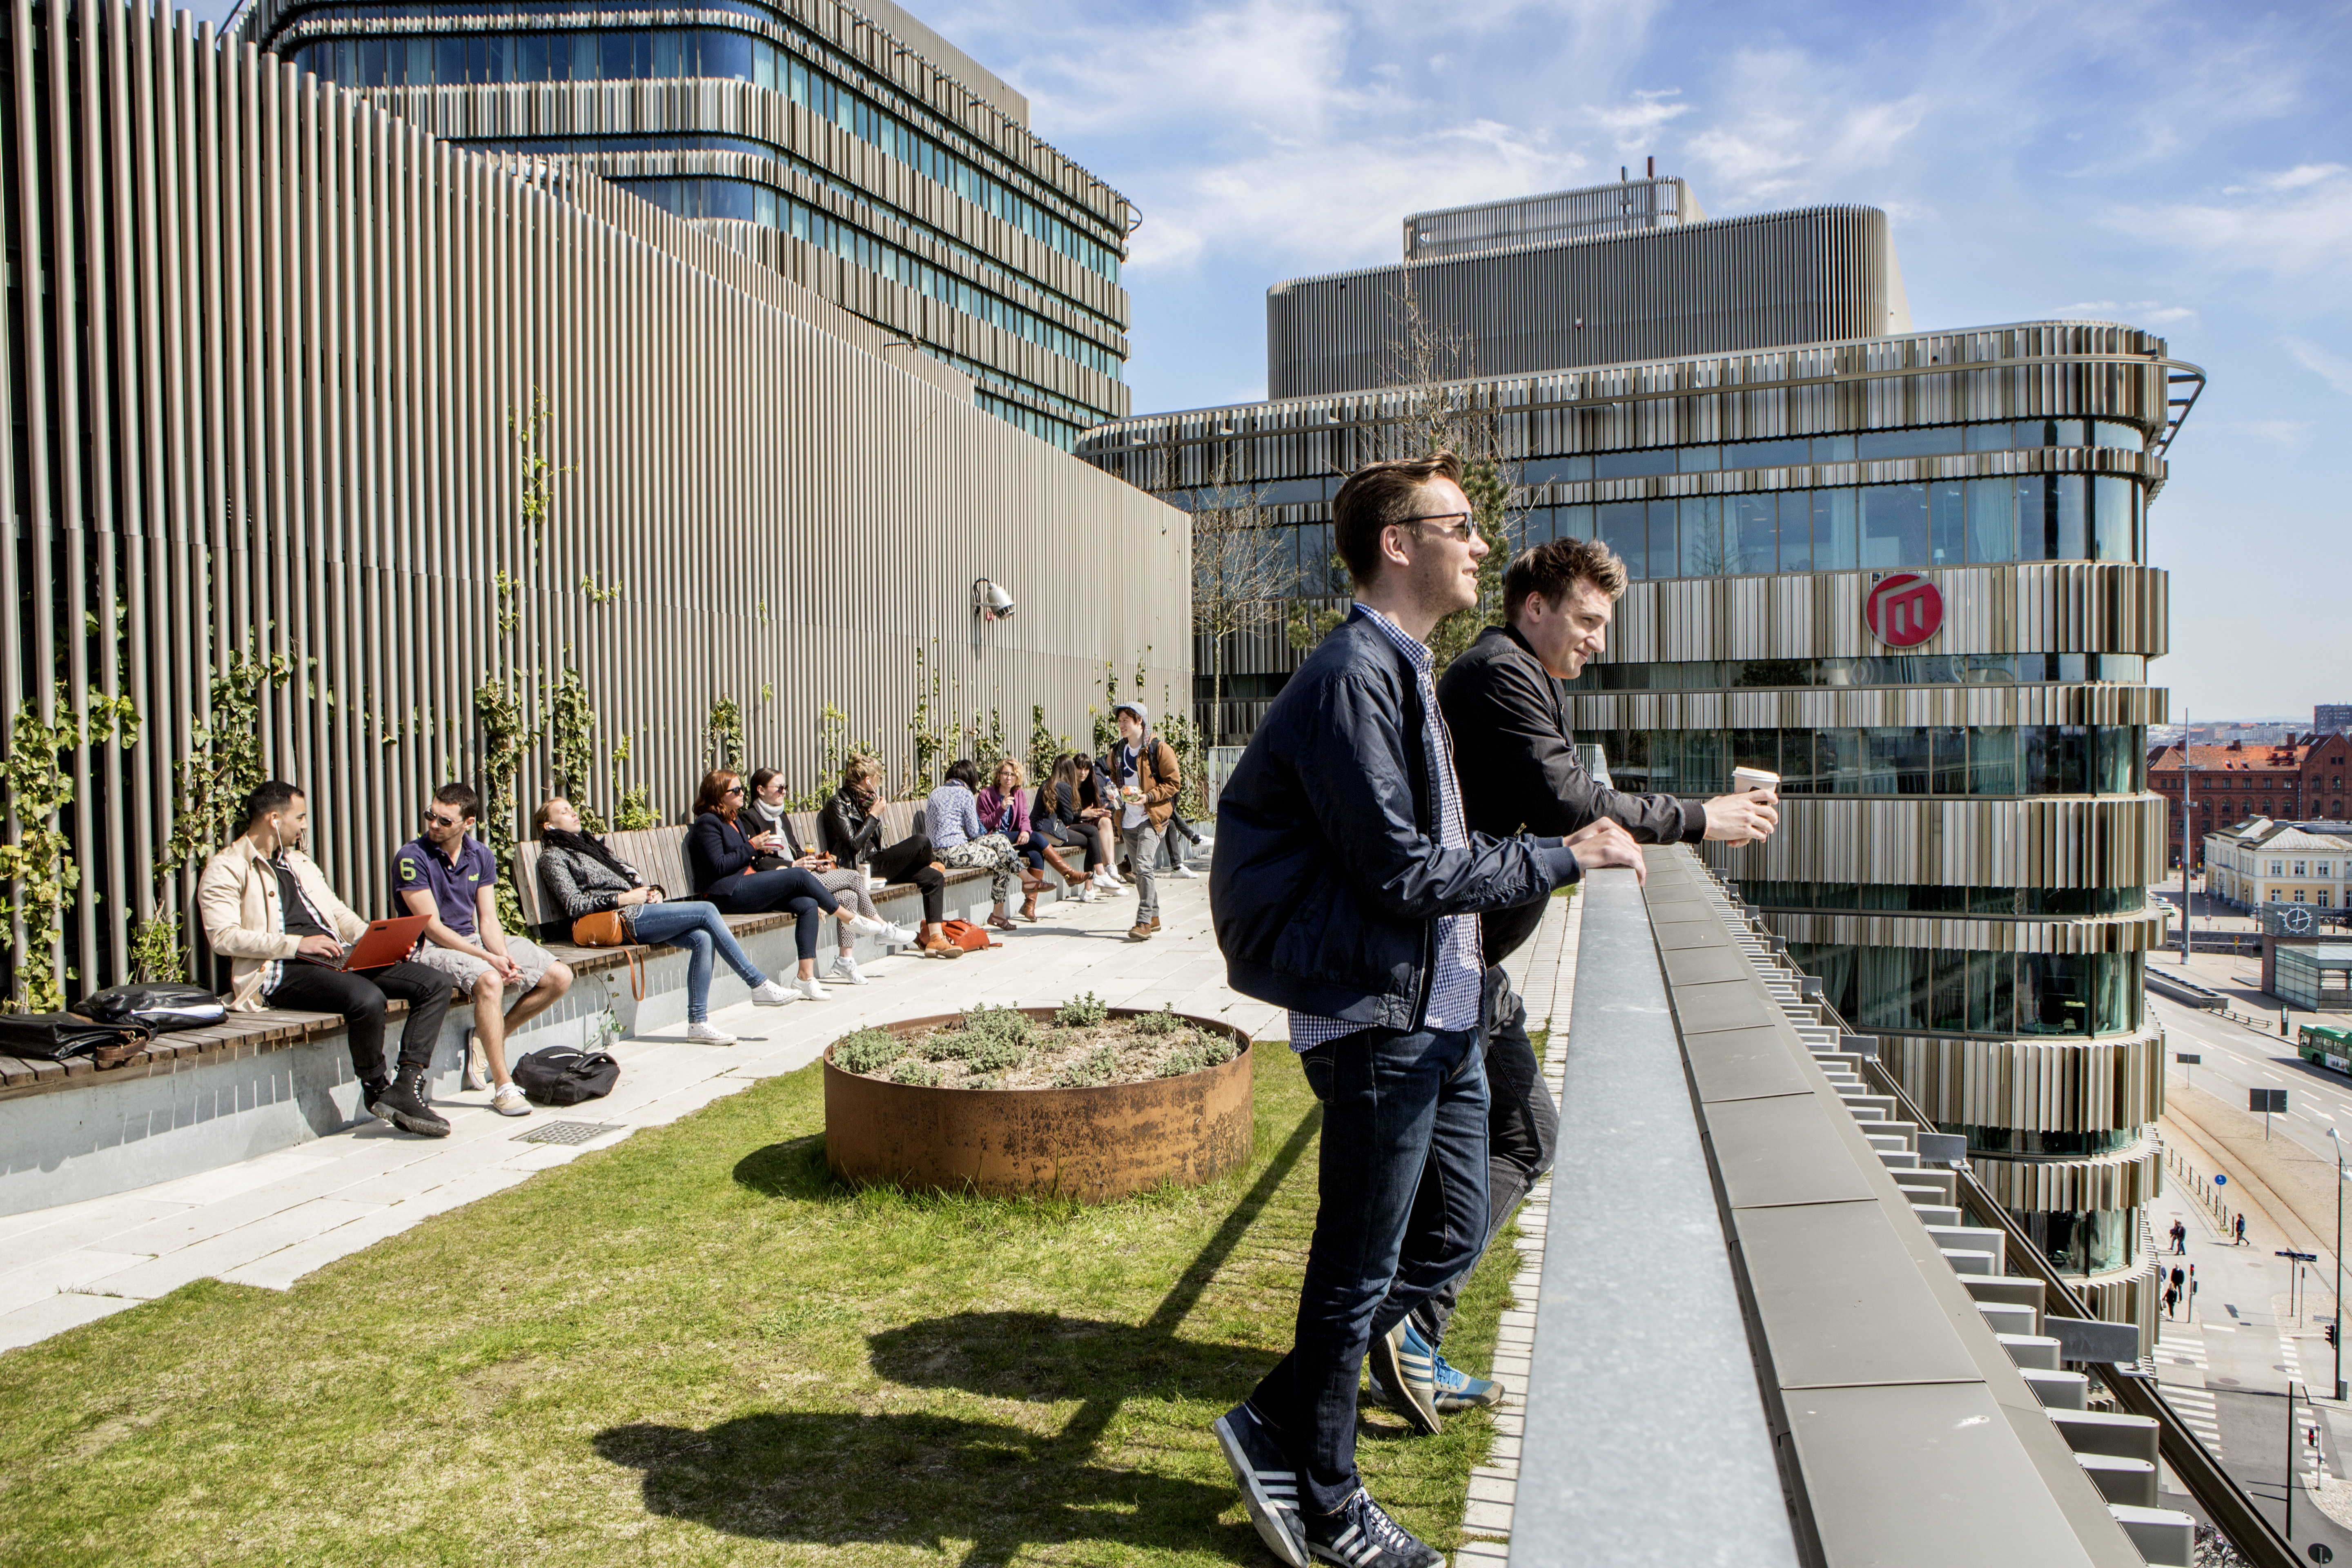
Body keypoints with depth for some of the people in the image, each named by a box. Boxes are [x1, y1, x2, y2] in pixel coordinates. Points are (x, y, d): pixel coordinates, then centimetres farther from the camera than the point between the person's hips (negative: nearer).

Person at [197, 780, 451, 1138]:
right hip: (281, 971, -8)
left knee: (435, 984, -11)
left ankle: (406, 1090, -19)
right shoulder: (225, 870, 2)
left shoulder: (299, 862, 27)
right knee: (367, 998, -36)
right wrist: (297, 944, -18)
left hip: (337, 959, 8)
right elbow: (224, 937, -11)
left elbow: (338, 912, 26)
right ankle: (376, 1090, -10)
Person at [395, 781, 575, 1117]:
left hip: (477, 940, 7)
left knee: (560, 977, -5)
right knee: (489, 981, -37)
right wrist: (488, 959, -23)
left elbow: (488, 920, 4)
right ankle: (503, 1088, -30)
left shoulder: (481, 856, 6)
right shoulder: (412, 857, -12)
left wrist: (504, 957, -17)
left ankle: (486, 1039, 3)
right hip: (431, 949, -7)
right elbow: (433, 927, -16)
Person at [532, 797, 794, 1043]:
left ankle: (698, 1021, -17)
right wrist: (624, 898, -13)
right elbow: (574, 905, -8)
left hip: (641, 910, 7)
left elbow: (629, 873, 27)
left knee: (703, 939, -19)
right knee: (707, 911, -19)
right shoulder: (553, 857, 6)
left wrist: (653, 892, 5)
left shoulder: (591, 843, 29)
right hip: (624, 920, -7)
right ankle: (758, 984, -15)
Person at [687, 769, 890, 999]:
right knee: (799, 876, -21)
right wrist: (751, 846, -11)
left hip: (747, 889, 9)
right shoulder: (707, 823, -5)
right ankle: (852, 919, -7)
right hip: (726, 896, -9)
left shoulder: (733, 820, 24)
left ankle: (806, 976, -24)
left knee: (808, 905, -15)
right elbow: (719, 868, -16)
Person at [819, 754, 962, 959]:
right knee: (920, 841, -23)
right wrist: (874, 816, -11)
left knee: (934, 878, -10)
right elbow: (854, 844, -18)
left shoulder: (863, 801, 21)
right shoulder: (838, 804, -6)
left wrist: (890, 850, 5)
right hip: (860, 867, -9)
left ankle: (935, 938, -17)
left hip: (876, 861, 9)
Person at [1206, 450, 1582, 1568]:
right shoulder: (1354, 676, -18)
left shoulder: (1404, 670, 15)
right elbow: (1400, 871, -21)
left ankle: (1282, 1430, 31)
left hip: (1438, 1011, 10)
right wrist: (1555, 861, -12)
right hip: (1379, 1020, -10)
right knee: (1359, 1270, 4)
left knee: (1460, 1224, 18)